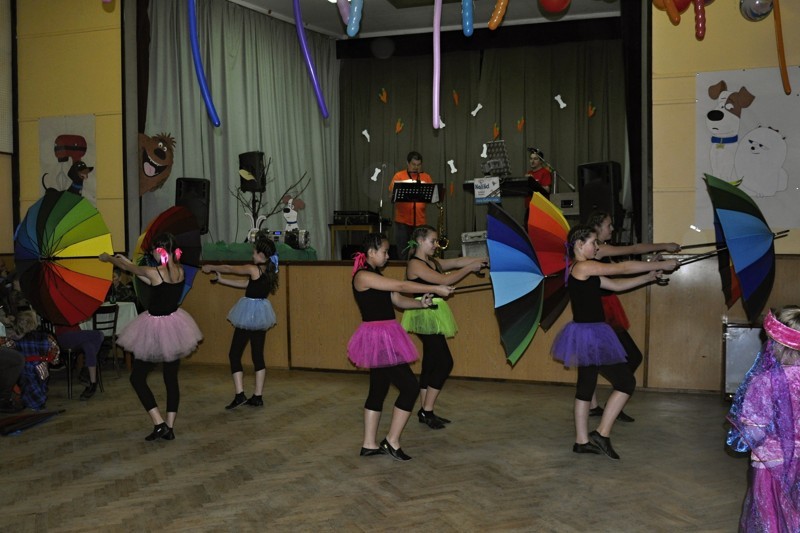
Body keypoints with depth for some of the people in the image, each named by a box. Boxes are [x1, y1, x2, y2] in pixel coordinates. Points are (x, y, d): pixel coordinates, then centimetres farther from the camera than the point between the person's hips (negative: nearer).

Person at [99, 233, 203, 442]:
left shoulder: (153, 272, -20)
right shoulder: (179, 271, -3)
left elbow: (129, 268, -1)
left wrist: (108, 258, 20)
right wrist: (127, 261, 23)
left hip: (155, 328, -6)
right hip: (174, 325, 6)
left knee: (137, 378, 9)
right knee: (171, 378, 12)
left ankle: (159, 423, 0)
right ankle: (170, 427, 14)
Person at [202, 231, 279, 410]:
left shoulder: (253, 269, -16)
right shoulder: (269, 271, 6)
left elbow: (229, 268, -3)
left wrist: (211, 267, 15)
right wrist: (221, 280, 20)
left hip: (249, 313, -7)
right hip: (262, 313, 7)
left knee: (234, 354, 2)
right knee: (258, 355, 10)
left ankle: (240, 395, -5)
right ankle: (257, 397, 13)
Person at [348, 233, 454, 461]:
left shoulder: (376, 276, 17)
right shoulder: (363, 276, -14)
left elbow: (398, 300, 10)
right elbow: (401, 286, -18)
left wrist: (421, 303, -9)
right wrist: (435, 289, -16)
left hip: (384, 337, 10)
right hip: (376, 337, -10)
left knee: (378, 389, 12)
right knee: (409, 386, -7)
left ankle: (369, 445, 19)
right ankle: (392, 442, 1)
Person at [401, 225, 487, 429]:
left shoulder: (432, 262, 15)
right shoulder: (415, 264, -13)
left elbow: (456, 262, 9)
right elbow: (445, 280, -18)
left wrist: (482, 259, -1)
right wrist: (470, 268, -10)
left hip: (433, 316, 9)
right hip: (425, 316, -9)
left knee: (431, 364, 11)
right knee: (445, 362, -10)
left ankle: (425, 411, 17)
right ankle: (427, 411, -3)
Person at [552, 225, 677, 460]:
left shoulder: (587, 272, 14)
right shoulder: (583, 266, -16)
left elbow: (617, 285, 16)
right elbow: (623, 268, -15)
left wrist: (649, 276, 8)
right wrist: (662, 264, -8)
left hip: (588, 334, 10)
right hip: (590, 334, -10)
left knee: (586, 385, 13)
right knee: (626, 381, -4)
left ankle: (582, 441, 19)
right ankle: (602, 434, 0)